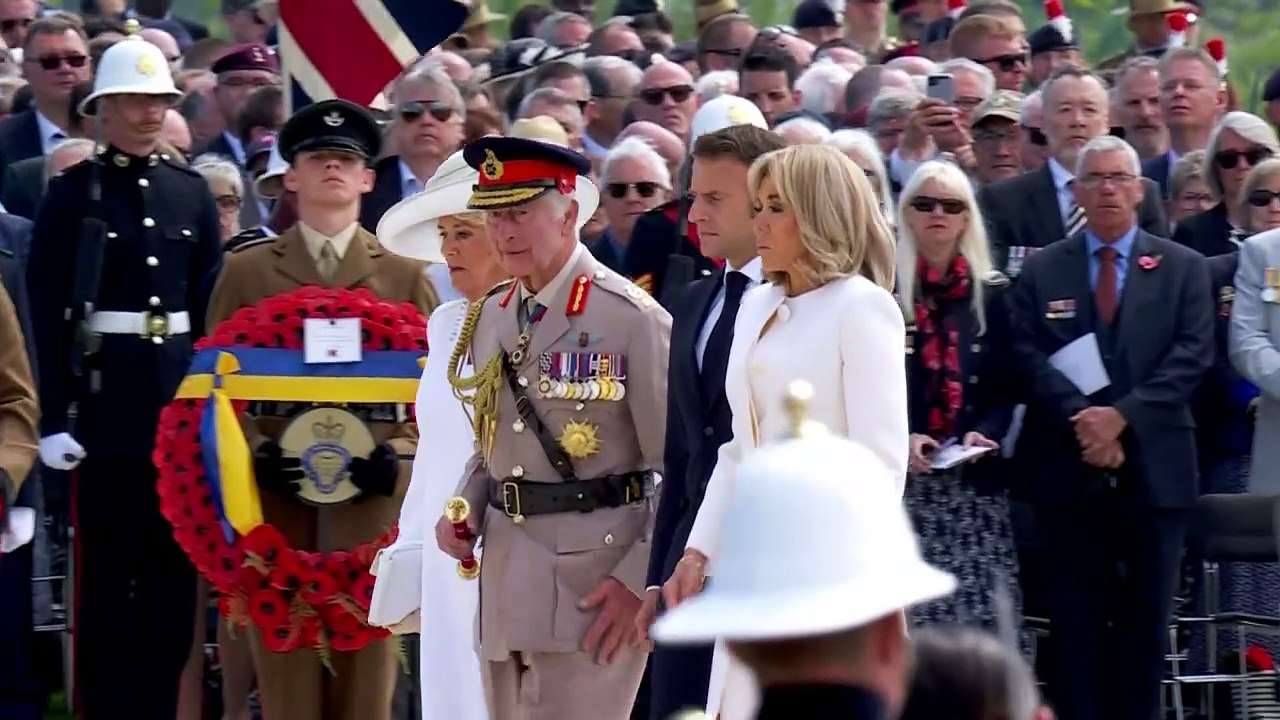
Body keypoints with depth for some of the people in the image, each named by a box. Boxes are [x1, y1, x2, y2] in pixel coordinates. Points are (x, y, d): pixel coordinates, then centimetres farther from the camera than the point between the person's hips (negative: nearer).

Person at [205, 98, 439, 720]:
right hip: (273, 497, 0)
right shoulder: (245, 272, 11)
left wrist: (396, 455, -9)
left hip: (372, 497, 0)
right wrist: (256, 453, -9)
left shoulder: (405, 278, 12)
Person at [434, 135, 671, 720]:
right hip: (506, 581, 7)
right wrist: (463, 511, 4)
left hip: (593, 584, -7)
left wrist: (640, 580, -14)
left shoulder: (632, 319, -9)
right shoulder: (491, 317, 13)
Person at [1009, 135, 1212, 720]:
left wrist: (1123, 416, -15)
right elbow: (1029, 358, 0)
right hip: (1069, 467, 0)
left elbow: (1192, 355, -4)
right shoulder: (1041, 271, 9)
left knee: (1145, 617, 3)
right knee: (1078, 617, 1)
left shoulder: (1183, 268, 8)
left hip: (1153, 467, 0)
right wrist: (1080, 421, -16)